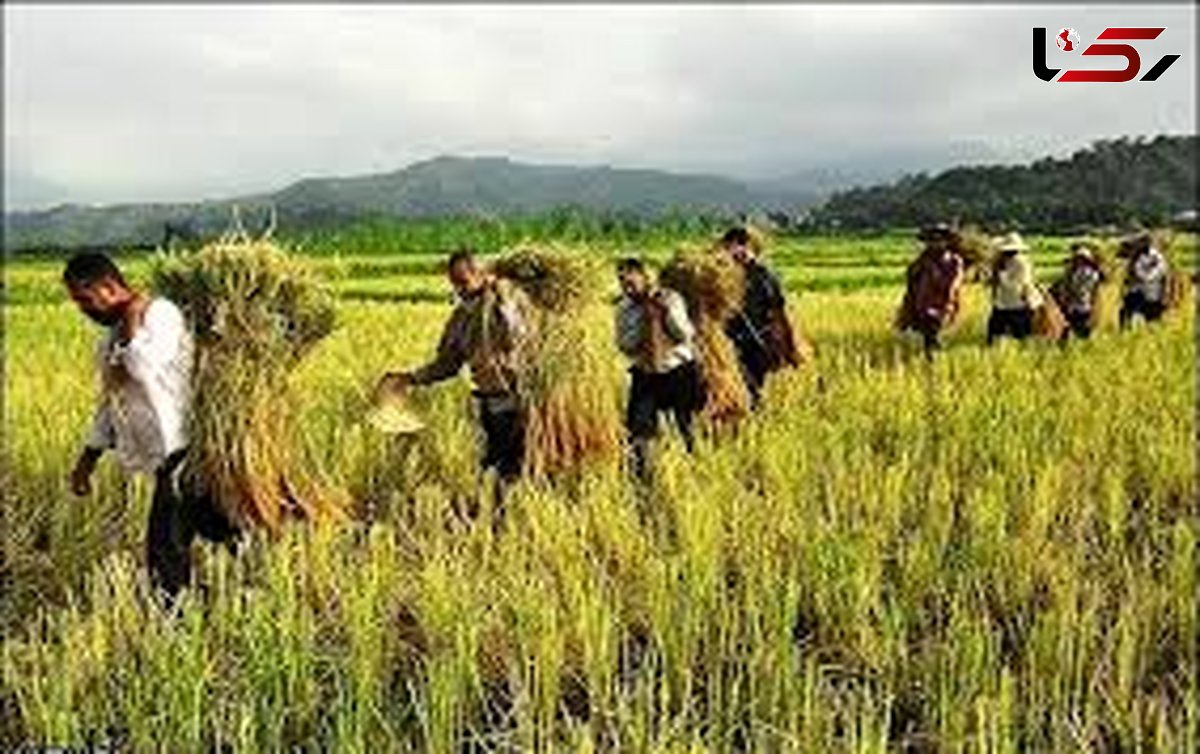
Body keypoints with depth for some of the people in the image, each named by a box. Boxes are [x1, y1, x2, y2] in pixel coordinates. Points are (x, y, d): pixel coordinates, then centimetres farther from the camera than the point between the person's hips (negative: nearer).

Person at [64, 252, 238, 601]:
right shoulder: (110, 338, 16)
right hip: (168, 453, 9)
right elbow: (111, 402, 24)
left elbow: (147, 369, -29)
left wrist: (132, 319, -17)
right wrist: (87, 459, 22)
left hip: (182, 448, -9)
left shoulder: (160, 314, -11)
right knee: (215, 526, 14)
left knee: (166, 550, -7)